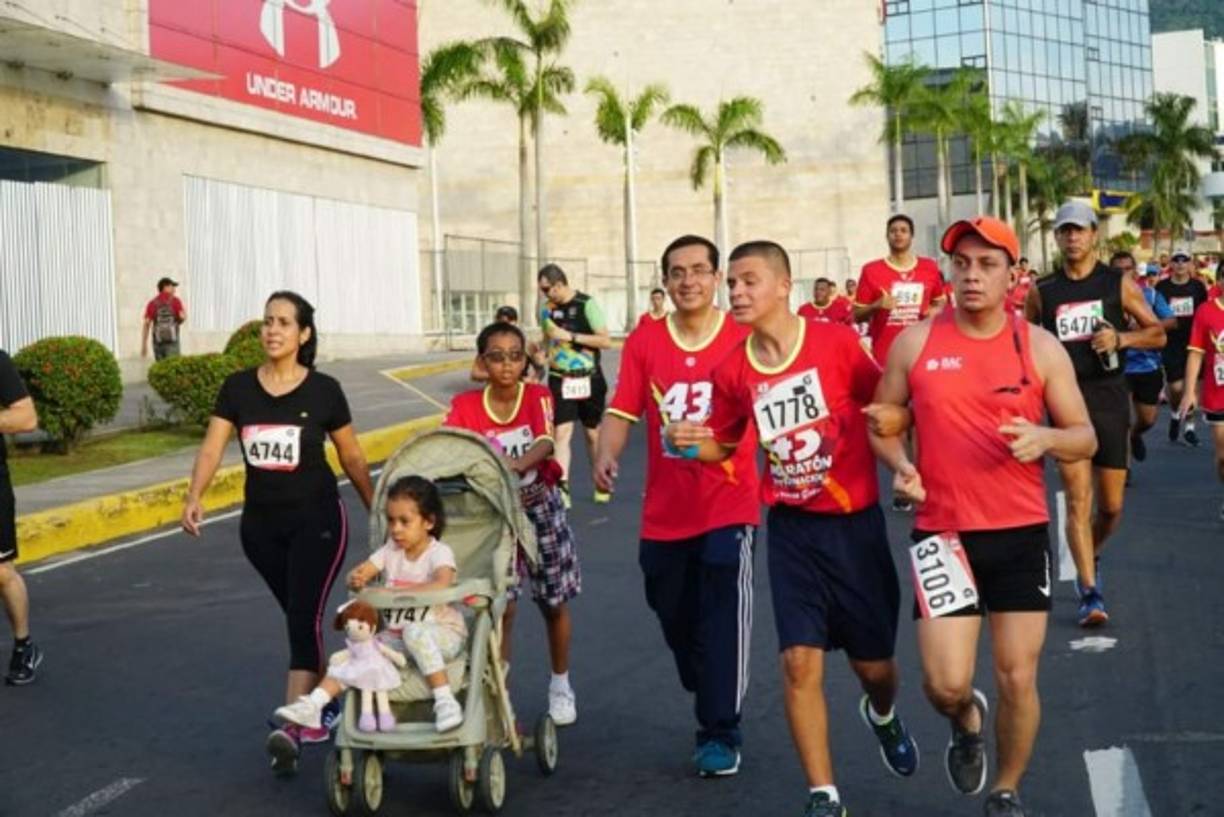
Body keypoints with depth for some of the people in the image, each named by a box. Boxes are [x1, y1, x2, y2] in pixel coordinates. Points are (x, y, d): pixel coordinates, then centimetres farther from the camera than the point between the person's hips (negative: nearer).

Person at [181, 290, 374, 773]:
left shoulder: (323, 390, -7)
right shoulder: (238, 388, -1)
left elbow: (352, 458, 2)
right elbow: (212, 447, -8)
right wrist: (194, 497, -26)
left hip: (316, 520, -4)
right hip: (260, 524, 4)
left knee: (304, 618, -12)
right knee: (298, 617, 15)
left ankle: (291, 727, -17)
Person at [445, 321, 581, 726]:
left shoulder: (538, 396, -9)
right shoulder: (466, 405, -6)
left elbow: (546, 443, -26)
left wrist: (513, 465, -46)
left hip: (541, 506, 0)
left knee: (554, 603, 13)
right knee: (501, 606, -7)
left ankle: (561, 685, 33)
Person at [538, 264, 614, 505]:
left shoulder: (586, 304, -11)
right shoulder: (549, 308, 5)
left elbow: (606, 341, -15)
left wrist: (571, 336, -20)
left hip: (588, 379, -3)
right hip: (560, 380, 3)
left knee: (593, 433, 11)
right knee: (562, 432, -8)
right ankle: (562, 488, -13)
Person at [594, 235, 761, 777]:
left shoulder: (744, 339, -4)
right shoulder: (643, 342, 1)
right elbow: (622, 411, -2)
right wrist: (606, 456, -20)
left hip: (728, 507, -3)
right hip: (664, 512, 4)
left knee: (722, 619, -8)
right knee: (676, 620, 16)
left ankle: (720, 733, 3)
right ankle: (714, 707, 40)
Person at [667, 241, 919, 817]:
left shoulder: (836, 341, -12)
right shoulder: (733, 370, -3)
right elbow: (723, 445, 10)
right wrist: (691, 443, -11)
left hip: (855, 522, -1)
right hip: (791, 529, 2)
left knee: (873, 663, 10)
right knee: (800, 662, -7)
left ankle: (882, 714, 48)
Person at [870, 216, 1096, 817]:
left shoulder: (1040, 348, -1)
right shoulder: (915, 342, -1)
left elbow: (1085, 438, 3)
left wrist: (1045, 438, -19)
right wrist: (900, 465, -10)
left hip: (1021, 533, 1)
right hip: (942, 533, 0)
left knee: (1018, 679, 4)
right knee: (945, 683, -6)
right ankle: (966, 720, 33)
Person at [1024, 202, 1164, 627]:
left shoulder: (1119, 284, 2)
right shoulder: (1042, 292, 4)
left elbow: (1158, 334, 5)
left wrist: (1120, 338, -13)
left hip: (1110, 399, 1)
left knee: (1111, 505, 7)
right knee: (1078, 500, -11)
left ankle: (1089, 559, 37)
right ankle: (1090, 593, -8)